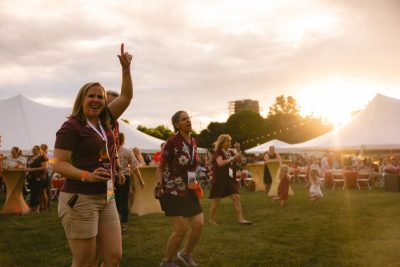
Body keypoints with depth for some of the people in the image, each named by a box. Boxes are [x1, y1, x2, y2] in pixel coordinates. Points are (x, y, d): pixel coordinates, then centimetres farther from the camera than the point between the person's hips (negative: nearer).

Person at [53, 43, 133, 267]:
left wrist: (126, 69, 3)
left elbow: (126, 96, 14)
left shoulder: (105, 121, 11)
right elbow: (59, 164, -13)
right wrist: (87, 175, -28)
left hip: (107, 199, 7)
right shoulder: (71, 127, -8)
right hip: (79, 199, -7)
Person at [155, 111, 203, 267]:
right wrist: (160, 186, -19)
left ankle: (186, 254, 27)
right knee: (181, 230, -8)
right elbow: (160, 167, -8)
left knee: (198, 225, 2)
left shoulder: (193, 142, 6)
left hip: (189, 191, 7)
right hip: (173, 191, -7)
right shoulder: (172, 143, -15)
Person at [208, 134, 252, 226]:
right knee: (216, 200, 2)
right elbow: (220, 163, -28)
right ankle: (211, 220, 16)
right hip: (219, 180, -6)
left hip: (230, 179, 7)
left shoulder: (230, 152, 10)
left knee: (236, 197, -2)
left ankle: (240, 219, 0)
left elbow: (240, 160, 10)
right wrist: (232, 158, -26)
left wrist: (238, 150, -3)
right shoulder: (218, 152, -11)